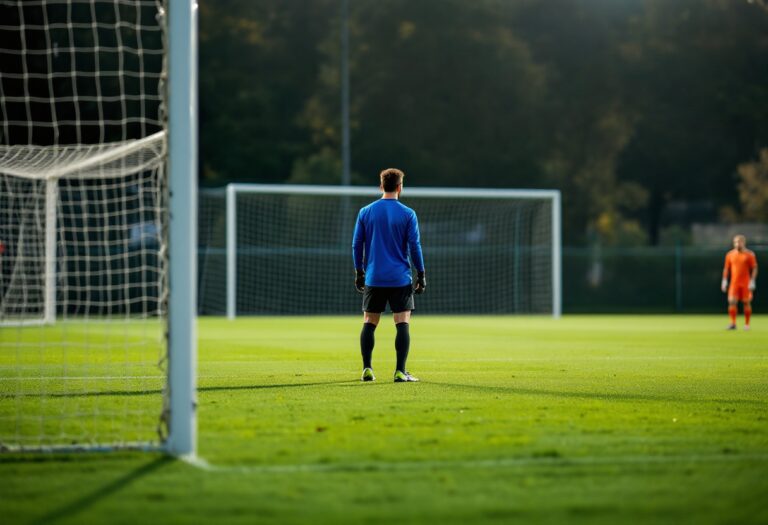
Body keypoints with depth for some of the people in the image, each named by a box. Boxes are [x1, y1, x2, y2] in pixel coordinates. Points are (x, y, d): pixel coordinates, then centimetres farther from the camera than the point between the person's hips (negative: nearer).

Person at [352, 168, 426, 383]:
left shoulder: (365, 212, 5)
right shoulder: (407, 214, -3)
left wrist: (359, 272, 17)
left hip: (373, 278, 2)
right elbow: (415, 246, -3)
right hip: (400, 279, -2)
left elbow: (356, 244, 7)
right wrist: (421, 275, 4)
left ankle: (367, 369, 7)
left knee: (369, 323, 11)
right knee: (403, 323, -1)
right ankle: (400, 371, -8)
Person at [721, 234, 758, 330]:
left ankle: (747, 324, 13)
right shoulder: (730, 254, 7)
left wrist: (752, 281, -10)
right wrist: (724, 281, 5)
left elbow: (754, 268, -2)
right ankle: (733, 323, -5)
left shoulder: (750, 254, -2)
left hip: (746, 284, -2)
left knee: (746, 302, 3)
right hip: (734, 283, 2)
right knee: (732, 301, -10)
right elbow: (726, 268, 12)